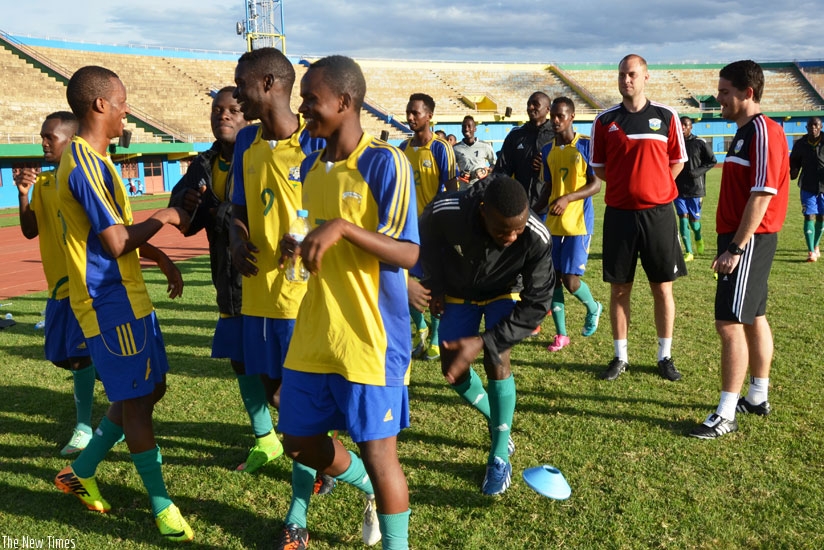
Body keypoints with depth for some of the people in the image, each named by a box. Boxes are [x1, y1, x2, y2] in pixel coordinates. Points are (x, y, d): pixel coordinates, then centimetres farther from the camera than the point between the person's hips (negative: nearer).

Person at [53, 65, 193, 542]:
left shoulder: (91, 159, 15)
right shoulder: (85, 163, -18)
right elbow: (116, 243, -22)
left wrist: (161, 258, 17)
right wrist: (162, 218, -8)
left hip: (127, 296, 10)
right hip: (111, 302, -10)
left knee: (150, 389, 16)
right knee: (137, 398, -2)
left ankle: (81, 471, 29)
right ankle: (161, 506, 10)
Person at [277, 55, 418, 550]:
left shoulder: (385, 162, -13)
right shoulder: (311, 166, 9)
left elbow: (408, 254, -19)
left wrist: (344, 227, -28)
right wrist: (300, 246, 4)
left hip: (371, 339, -7)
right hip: (314, 336, 8)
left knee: (378, 450, 3)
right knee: (300, 440, 15)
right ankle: (371, 490, 42)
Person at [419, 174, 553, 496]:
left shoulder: (537, 239, -39)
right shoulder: (445, 213, -37)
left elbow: (536, 305, -29)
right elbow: (427, 241, -10)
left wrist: (483, 342, -35)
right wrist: (435, 287, -6)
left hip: (503, 292, -2)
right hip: (458, 291, 2)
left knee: (496, 361, -18)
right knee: (453, 371, 2)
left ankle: (500, 456, 0)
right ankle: (497, 421, 29)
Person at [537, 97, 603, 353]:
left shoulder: (586, 145, -7)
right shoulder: (547, 150, 9)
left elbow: (596, 184, -10)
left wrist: (568, 198, -23)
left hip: (579, 222, -5)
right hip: (552, 223, 5)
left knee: (570, 279, -8)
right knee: (552, 278, 4)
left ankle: (593, 308, 25)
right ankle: (561, 334, 15)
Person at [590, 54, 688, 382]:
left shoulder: (666, 116, 2)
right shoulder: (604, 120, 3)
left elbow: (677, 161, 9)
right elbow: (599, 167, 9)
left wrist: (653, 188, 2)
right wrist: (629, 184, 3)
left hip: (658, 213, 0)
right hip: (619, 214, 1)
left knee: (663, 288, 5)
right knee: (619, 288, 5)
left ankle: (665, 356, 17)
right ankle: (620, 357, 16)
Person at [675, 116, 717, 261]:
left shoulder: (700, 143, -5)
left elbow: (712, 161, 0)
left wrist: (698, 171, -14)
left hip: (695, 188, -2)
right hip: (678, 188, 2)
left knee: (694, 218, 4)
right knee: (683, 218, -4)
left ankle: (698, 238, 38)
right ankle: (688, 252, 1)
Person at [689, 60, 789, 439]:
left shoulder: (763, 131, -15)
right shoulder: (745, 131, 14)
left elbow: (763, 194, -22)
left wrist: (736, 247, -23)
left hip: (749, 241, -10)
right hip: (742, 237, 10)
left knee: (730, 323, -10)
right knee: (753, 319, 16)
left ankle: (726, 415, -5)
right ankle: (758, 398, 28)